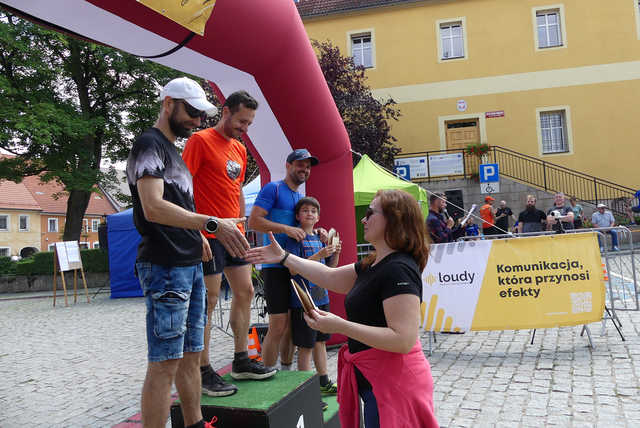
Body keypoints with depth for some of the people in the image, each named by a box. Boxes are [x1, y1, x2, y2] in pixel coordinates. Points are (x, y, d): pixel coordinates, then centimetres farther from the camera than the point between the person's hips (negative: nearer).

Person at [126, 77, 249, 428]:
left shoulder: (171, 149, 20)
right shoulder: (149, 144, -8)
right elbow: (153, 208, -22)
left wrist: (196, 235, 14)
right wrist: (212, 223, -27)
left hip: (190, 265, 9)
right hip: (165, 267, -9)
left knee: (190, 355, 14)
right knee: (165, 362, -6)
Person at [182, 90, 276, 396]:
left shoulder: (240, 149, 16)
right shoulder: (200, 140, -7)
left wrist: (240, 228, 18)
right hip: (209, 235, -8)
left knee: (245, 292, 11)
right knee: (208, 301, -4)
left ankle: (241, 361, 24)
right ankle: (204, 372, 7)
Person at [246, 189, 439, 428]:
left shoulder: (398, 270, -23)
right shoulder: (373, 266, 8)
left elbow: (404, 340, -29)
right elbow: (331, 277, 17)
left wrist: (340, 326, -27)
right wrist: (283, 258, 18)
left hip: (393, 382, -10)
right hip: (374, 380, 10)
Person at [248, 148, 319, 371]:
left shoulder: (301, 197, 20)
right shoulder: (272, 189, -5)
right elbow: (254, 221, -15)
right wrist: (286, 229, -21)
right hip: (275, 266, -8)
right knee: (278, 327, -7)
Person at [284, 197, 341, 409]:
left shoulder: (319, 238, 11)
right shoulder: (295, 238, -9)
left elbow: (330, 268, 17)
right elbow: (293, 269, -20)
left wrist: (335, 254, -3)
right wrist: (318, 255, -25)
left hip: (321, 298, 7)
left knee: (320, 341, 18)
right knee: (306, 346, -1)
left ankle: (324, 382, 32)